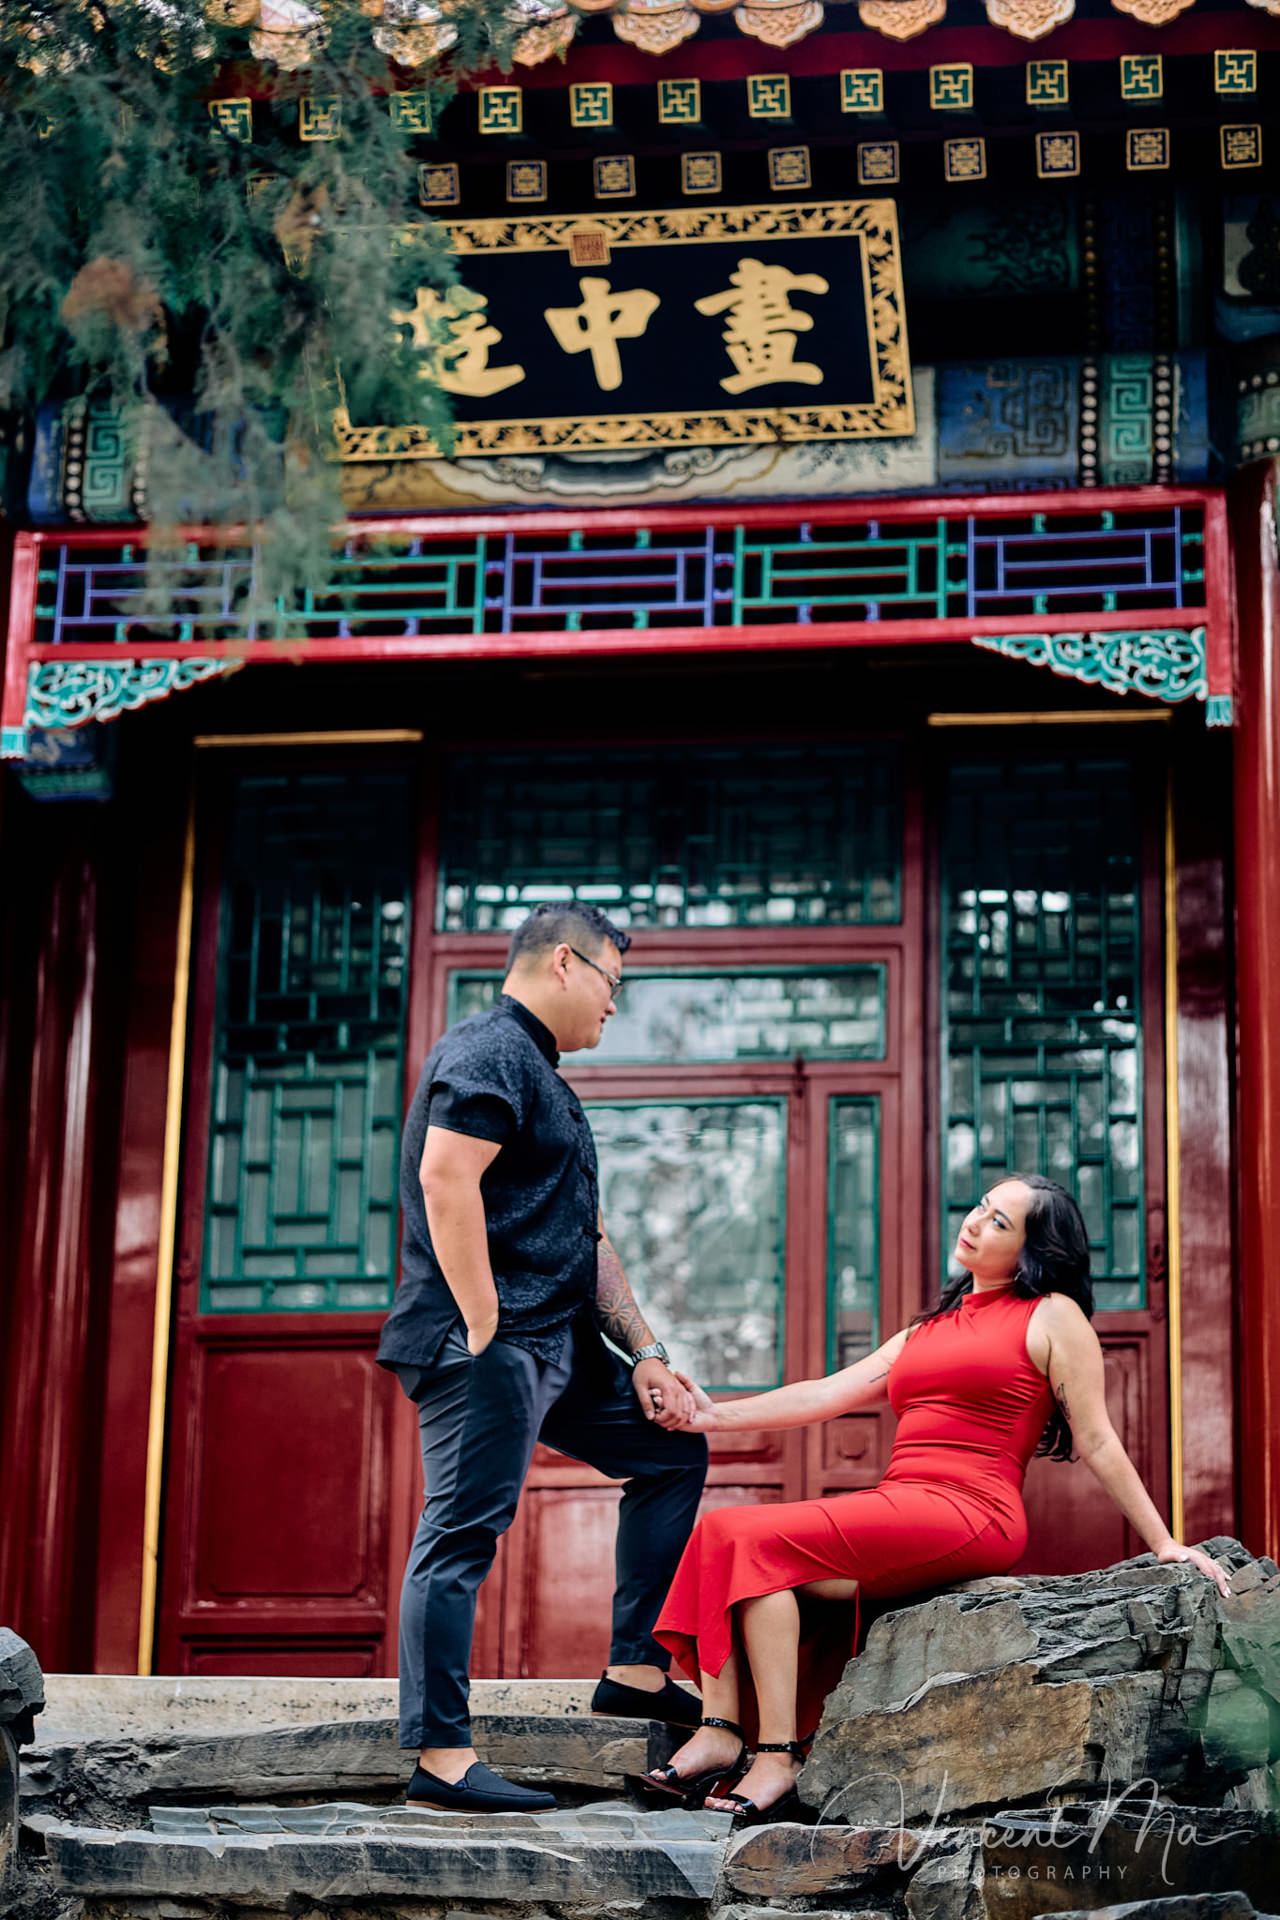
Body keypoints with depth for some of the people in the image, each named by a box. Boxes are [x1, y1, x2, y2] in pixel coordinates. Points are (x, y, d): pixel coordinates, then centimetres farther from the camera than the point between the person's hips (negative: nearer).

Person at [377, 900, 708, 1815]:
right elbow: (445, 1176, -23)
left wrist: (644, 1354, 19)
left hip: (558, 1349, 11)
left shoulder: (541, 1078, 25)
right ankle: (440, 1756, -9)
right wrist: (483, 1330, -23)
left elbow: (587, 1240, 26)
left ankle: (636, 1668, 16)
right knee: (464, 1532, -10)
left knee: (673, 1450, 16)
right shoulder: (490, 1052, -8)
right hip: (488, 1343, -11)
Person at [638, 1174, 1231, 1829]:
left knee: (760, 1541, -24)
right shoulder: (930, 1329, 28)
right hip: (896, 1502, 7)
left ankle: (777, 1761, -27)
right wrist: (716, 1416, 13)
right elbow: (829, 1394, 22)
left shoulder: (1052, 1316, 7)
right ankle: (718, 1734, -26)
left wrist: (1162, 1542, 0)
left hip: (969, 1515, -7)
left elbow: (1098, 1443, 5)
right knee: (720, 1532, -14)